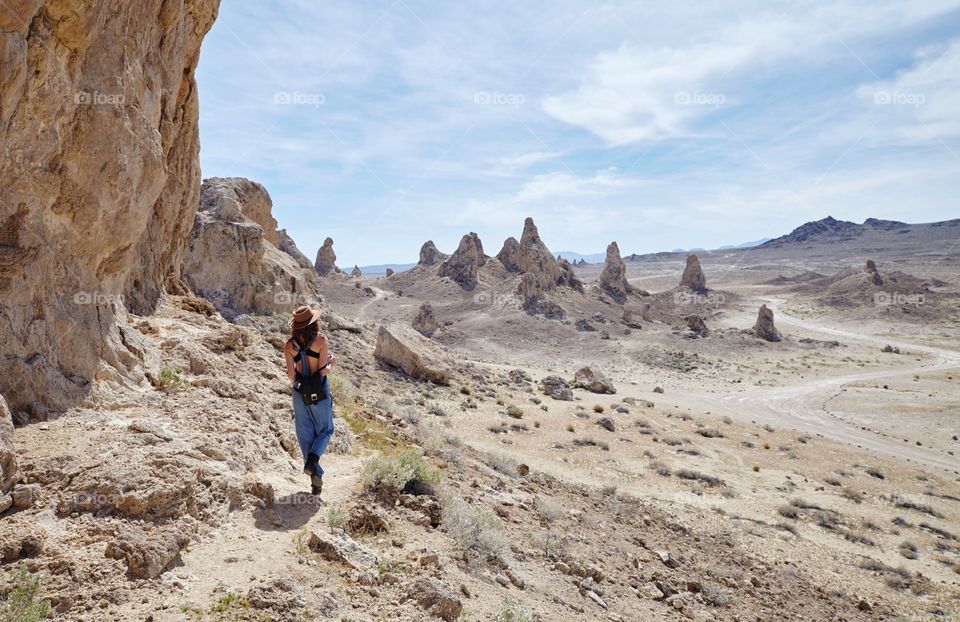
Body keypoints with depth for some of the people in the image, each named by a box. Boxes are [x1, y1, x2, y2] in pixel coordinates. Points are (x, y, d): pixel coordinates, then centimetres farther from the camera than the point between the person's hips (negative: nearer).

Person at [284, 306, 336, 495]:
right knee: (325, 430, 17)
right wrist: (331, 361, 6)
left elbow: (291, 375, -7)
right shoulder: (321, 340, -13)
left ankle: (316, 477, 11)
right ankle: (313, 459, -9)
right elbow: (323, 371, -14)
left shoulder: (289, 345, -4)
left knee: (306, 435, 12)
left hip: (300, 392, 3)